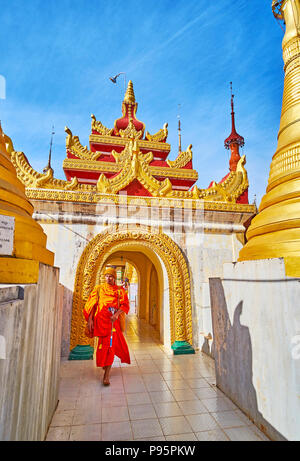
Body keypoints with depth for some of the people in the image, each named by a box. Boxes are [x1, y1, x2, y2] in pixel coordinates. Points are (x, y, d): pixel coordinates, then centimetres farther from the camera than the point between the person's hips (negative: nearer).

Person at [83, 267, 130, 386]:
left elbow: (125, 304, -2)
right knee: (107, 343, 9)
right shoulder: (98, 289, 9)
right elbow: (91, 304, 6)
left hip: (113, 320, -1)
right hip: (100, 320, 1)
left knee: (110, 344, -8)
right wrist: (90, 319, -4)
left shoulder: (120, 290, 7)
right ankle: (105, 364, 38)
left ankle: (106, 375, -4)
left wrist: (117, 314, -19)